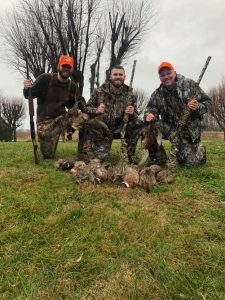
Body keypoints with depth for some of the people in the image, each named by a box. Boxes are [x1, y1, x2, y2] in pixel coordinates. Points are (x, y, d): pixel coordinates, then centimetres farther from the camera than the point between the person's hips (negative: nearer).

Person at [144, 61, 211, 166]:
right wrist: (149, 115, -27)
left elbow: (206, 101, -2)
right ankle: (158, 158, -7)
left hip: (189, 129, -2)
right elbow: (151, 109, -2)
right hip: (169, 128, 3)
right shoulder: (157, 94, 0)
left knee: (190, 162, -10)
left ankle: (199, 149, 27)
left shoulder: (190, 84, -6)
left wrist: (197, 107, -25)